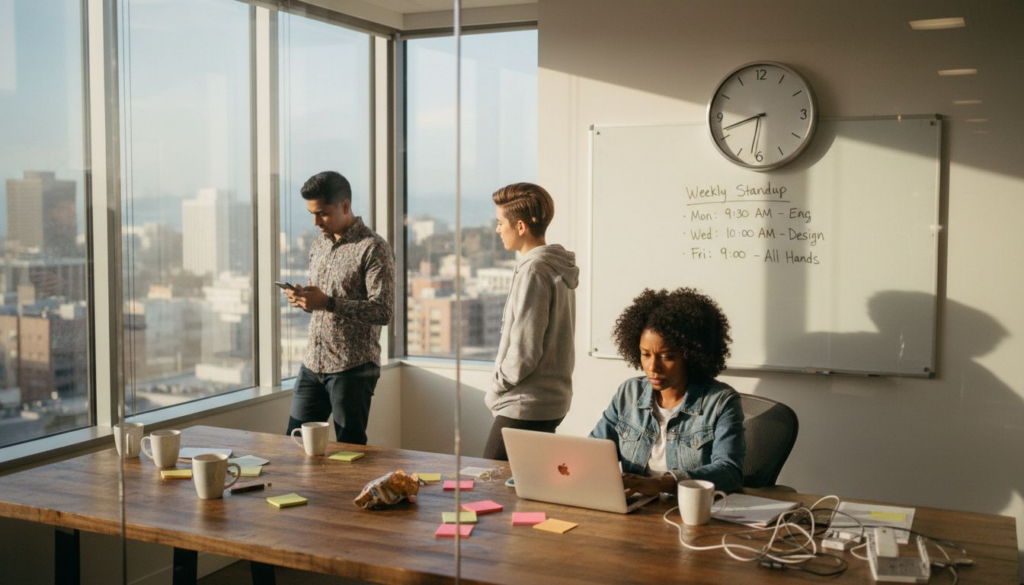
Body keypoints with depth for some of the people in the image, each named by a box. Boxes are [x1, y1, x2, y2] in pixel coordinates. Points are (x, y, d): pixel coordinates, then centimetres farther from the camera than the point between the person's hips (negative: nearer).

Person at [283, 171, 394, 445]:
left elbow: (383, 311, -17)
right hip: (313, 363, 7)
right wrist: (303, 299, -2)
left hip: (354, 368, -7)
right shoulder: (318, 246, 13)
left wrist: (327, 302, -24)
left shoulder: (373, 248, -11)